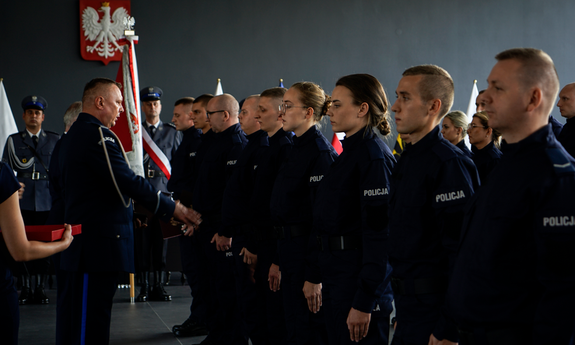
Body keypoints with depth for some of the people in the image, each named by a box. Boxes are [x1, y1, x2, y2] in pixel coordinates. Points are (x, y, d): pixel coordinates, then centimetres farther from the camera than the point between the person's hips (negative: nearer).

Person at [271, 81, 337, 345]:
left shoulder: (320, 152, -16)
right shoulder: (296, 149, 13)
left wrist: (314, 276, -23)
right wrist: (278, 261, 16)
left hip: (309, 251, -9)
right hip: (289, 249, 9)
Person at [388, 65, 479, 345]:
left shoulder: (449, 164, -18)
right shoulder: (408, 159, 12)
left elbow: (462, 250, -23)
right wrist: (401, 310, 18)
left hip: (435, 310, -9)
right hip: (407, 304, 9)